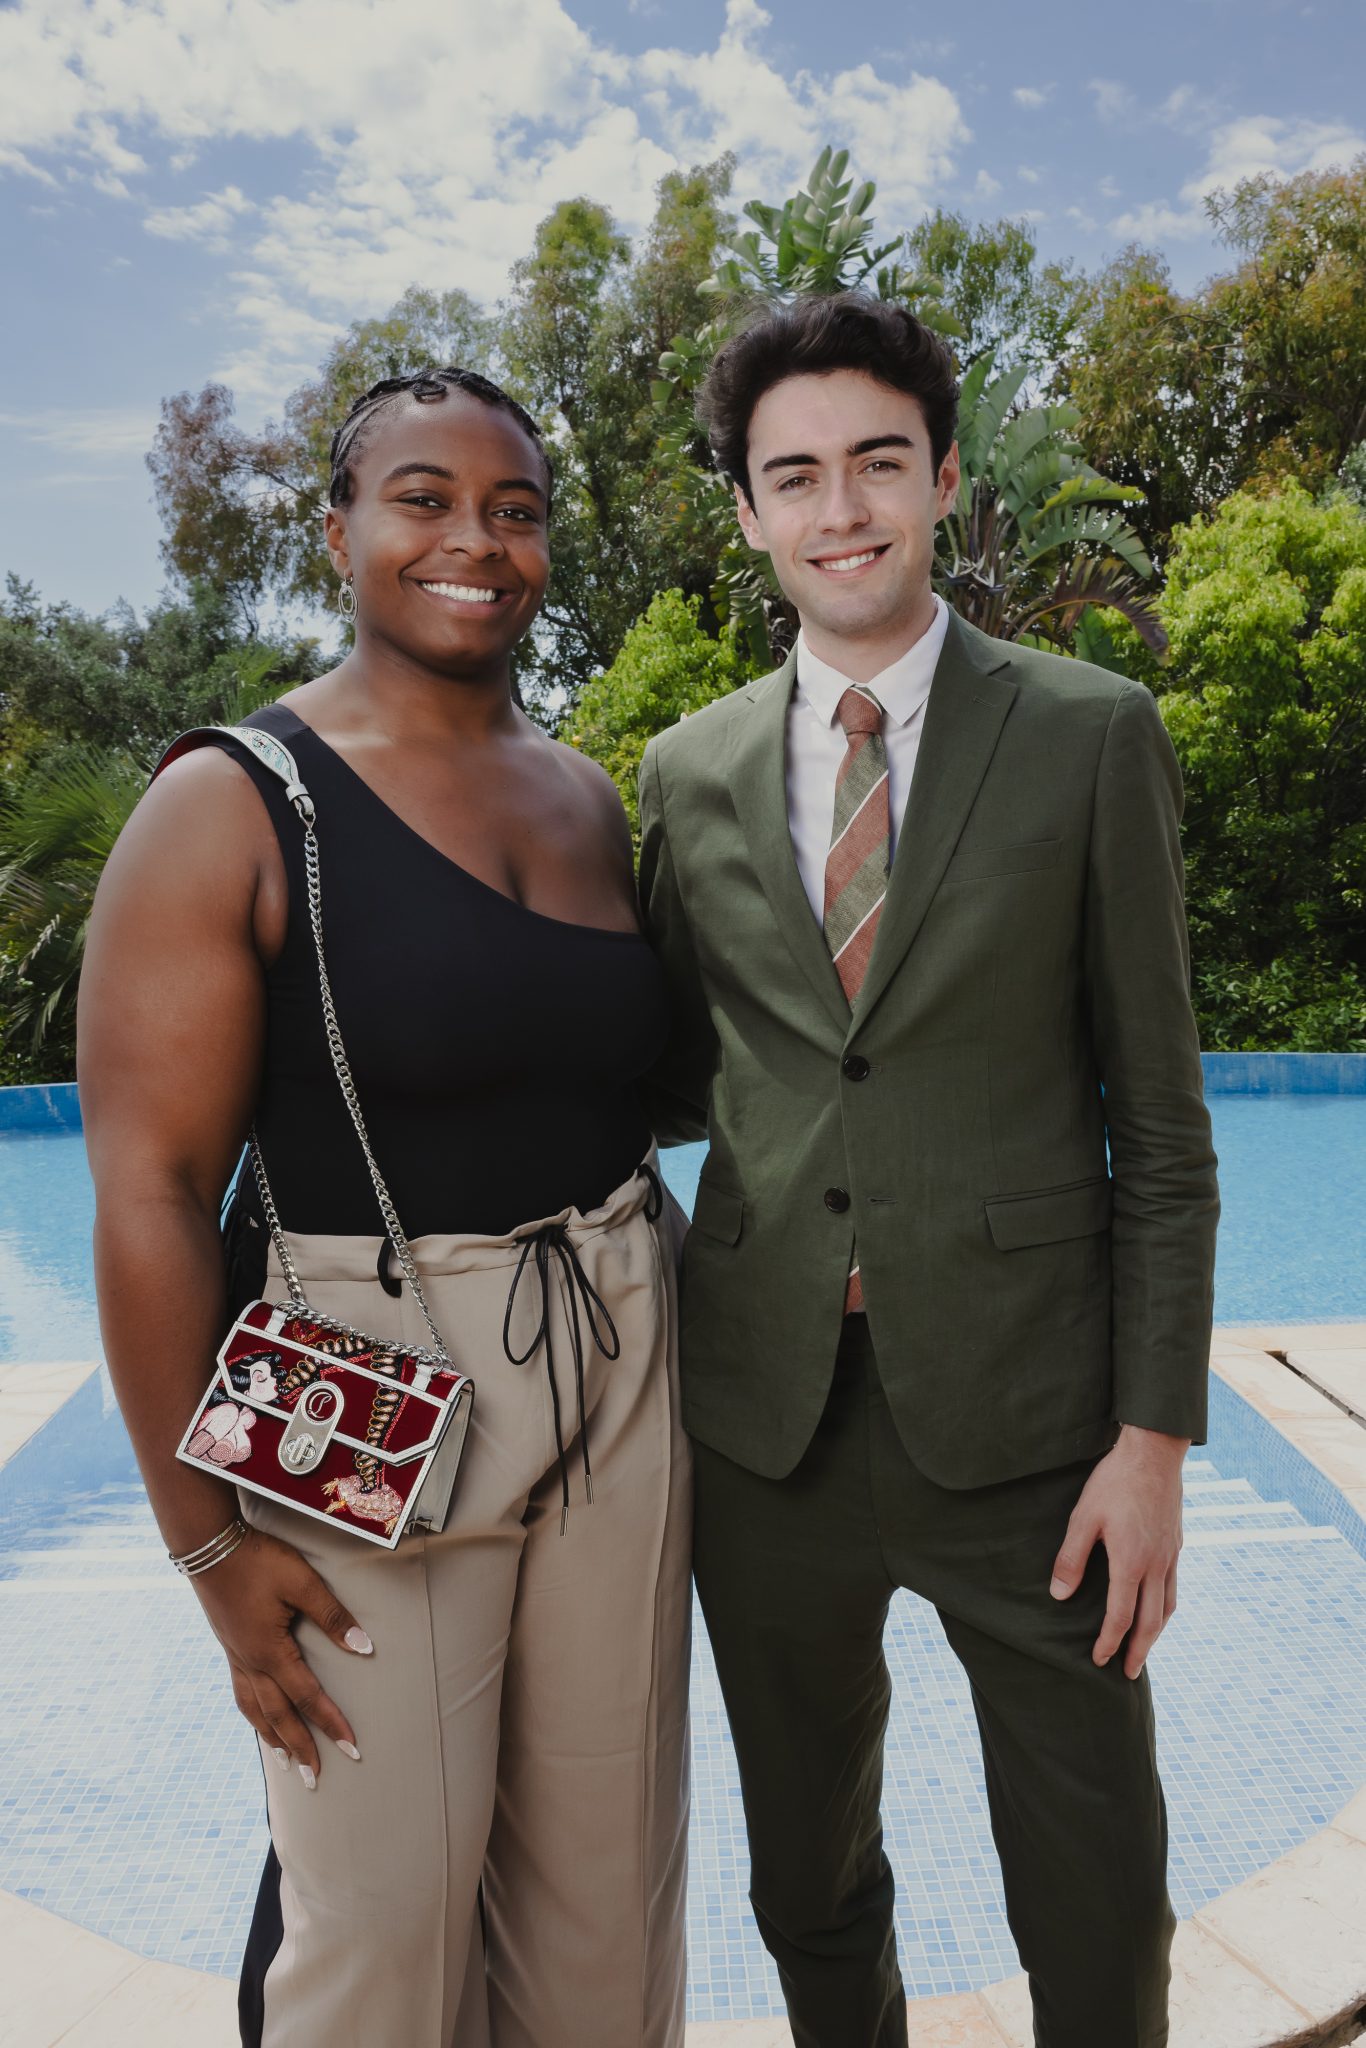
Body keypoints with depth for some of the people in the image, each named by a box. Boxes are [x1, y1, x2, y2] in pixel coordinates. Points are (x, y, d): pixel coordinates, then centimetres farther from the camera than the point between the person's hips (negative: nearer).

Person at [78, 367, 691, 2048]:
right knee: (383, 1902, 10)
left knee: (608, 1860, 18)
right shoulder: (234, 807, -10)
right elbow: (148, 1188, -13)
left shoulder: (587, 795, 7)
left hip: (615, 1379, 5)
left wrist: (643, 1329, 10)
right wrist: (211, 1542, -12)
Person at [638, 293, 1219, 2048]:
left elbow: (1156, 1116, -3)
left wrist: (1153, 1438, -7)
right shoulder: (691, 769, 4)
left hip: (1019, 1411, -2)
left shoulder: (1092, 737, -3)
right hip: (766, 1408, 3)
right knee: (807, 1885, 22)